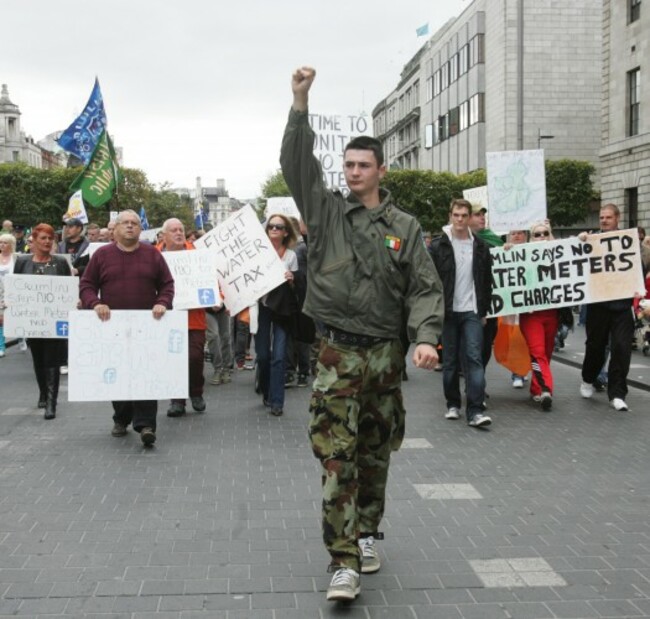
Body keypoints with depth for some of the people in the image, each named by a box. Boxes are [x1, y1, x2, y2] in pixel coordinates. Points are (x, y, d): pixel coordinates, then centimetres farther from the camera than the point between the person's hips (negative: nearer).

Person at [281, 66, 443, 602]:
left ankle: (367, 533, 33)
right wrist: (301, 104, -16)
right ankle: (344, 563, -5)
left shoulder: (404, 227, 5)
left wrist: (427, 337, -16)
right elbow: (296, 165, -6)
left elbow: (425, 287, -1)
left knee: (376, 453, 14)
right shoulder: (326, 211, 5)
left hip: (386, 353, 2)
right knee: (337, 458, -8)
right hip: (338, 353, -1)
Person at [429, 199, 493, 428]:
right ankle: (453, 404, 21)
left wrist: (484, 311, 10)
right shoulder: (438, 246, 0)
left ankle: (475, 411, -11)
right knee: (450, 360, 7)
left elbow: (486, 281, 14)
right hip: (447, 312, -1)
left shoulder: (480, 247, 8)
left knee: (474, 358, -8)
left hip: (472, 312, 1)